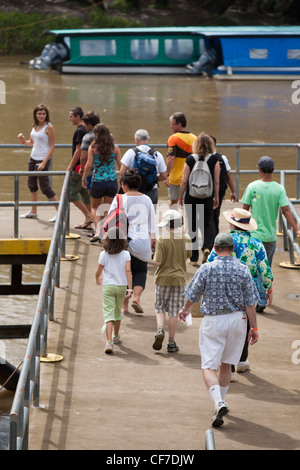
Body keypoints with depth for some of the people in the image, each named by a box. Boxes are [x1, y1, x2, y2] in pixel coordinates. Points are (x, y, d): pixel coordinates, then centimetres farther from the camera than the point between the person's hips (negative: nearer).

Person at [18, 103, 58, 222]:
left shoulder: (49, 127, -12)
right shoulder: (35, 126, 9)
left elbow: (52, 146, -14)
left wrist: (44, 163, -19)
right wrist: (23, 141, -3)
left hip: (43, 159, -8)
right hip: (33, 158, 8)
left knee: (45, 187, -7)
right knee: (31, 183, 14)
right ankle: (33, 212, 26)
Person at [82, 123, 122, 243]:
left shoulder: (93, 147, -5)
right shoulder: (115, 147, 0)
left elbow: (89, 165, -9)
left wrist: (84, 178, 5)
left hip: (97, 181, -1)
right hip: (112, 181, 1)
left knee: (95, 207, 17)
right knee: (108, 209, 13)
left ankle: (98, 231, -3)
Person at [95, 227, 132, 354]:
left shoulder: (104, 254, -6)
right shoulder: (125, 254, -4)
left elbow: (98, 272, -2)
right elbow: (128, 271, -13)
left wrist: (98, 280, 20)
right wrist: (130, 289, -14)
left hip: (108, 286, -2)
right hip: (121, 286, 2)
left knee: (108, 314, -6)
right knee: (118, 312, 22)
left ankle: (109, 342, -22)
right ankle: (116, 336, 41)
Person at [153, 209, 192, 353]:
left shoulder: (162, 240, -15)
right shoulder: (186, 239, -5)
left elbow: (158, 262, -18)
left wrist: (155, 256, 3)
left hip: (163, 278, -2)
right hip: (179, 279, 2)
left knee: (160, 308, 15)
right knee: (174, 311, 7)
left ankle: (160, 330, -9)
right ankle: (171, 342, 10)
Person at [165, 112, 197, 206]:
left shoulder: (173, 138, -11)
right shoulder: (194, 138, 7)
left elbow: (171, 158, -20)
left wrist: (168, 175, -18)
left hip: (176, 177, -5)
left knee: (173, 203, 6)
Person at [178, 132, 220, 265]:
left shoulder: (190, 159, -6)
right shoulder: (214, 159, -5)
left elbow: (184, 181, -5)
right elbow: (216, 181, -3)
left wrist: (180, 197, 6)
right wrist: (216, 197, 9)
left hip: (191, 196, 0)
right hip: (207, 197, 1)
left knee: (192, 226, 9)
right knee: (207, 223, 18)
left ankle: (194, 258, 12)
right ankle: (207, 246, -9)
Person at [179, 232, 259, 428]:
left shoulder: (206, 269, -11)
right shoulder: (243, 270, -6)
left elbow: (192, 296, -3)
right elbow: (250, 303, -5)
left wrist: (184, 310, 18)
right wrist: (254, 327, 3)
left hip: (213, 321, -3)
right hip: (237, 320, 3)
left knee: (209, 367, -2)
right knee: (226, 364, 19)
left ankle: (219, 402, -24)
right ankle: (221, 401, 31)